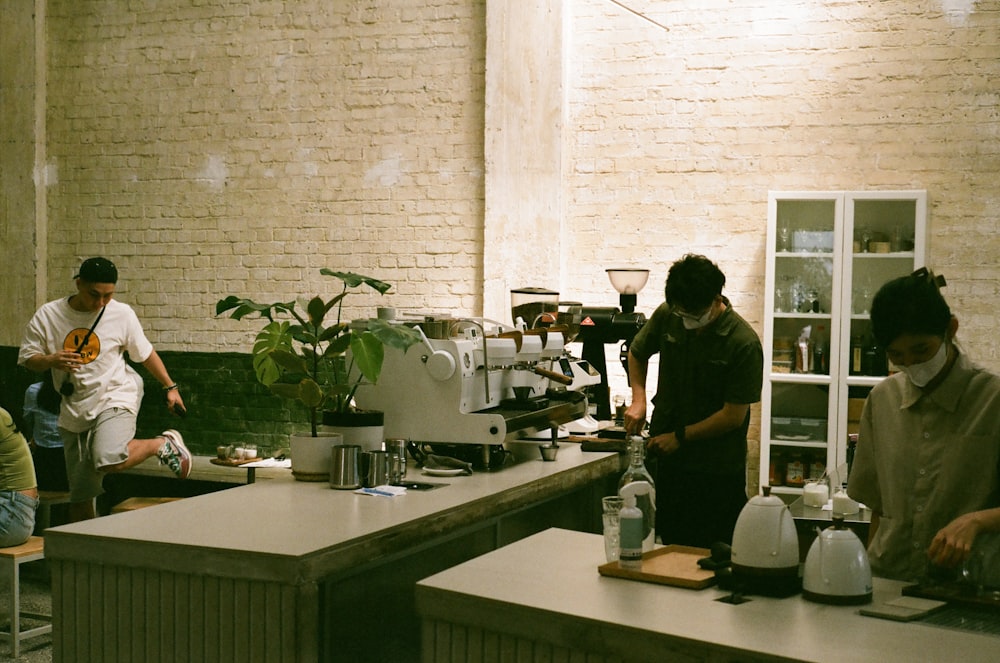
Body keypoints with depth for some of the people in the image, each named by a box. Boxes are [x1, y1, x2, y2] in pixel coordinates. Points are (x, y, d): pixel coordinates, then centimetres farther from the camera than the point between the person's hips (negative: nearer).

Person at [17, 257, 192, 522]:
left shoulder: (122, 314, -5)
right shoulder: (47, 316, -4)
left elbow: (146, 353, 8)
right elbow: (27, 358, 1)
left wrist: (170, 387, 12)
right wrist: (51, 360, -20)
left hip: (116, 398, -3)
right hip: (75, 411, 3)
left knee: (110, 460, -31)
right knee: (80, 495, 7)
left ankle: (164, 444, -6)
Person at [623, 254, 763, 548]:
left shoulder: (744, 343, -16)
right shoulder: (667, 316, -2)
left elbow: (733, 416, -14)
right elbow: (637, 353, 18)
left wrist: (680, 437, -12)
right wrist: (638, 399, 2)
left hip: (718, 471, -4)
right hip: (666, 459, 4)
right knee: (670, 548, 10)